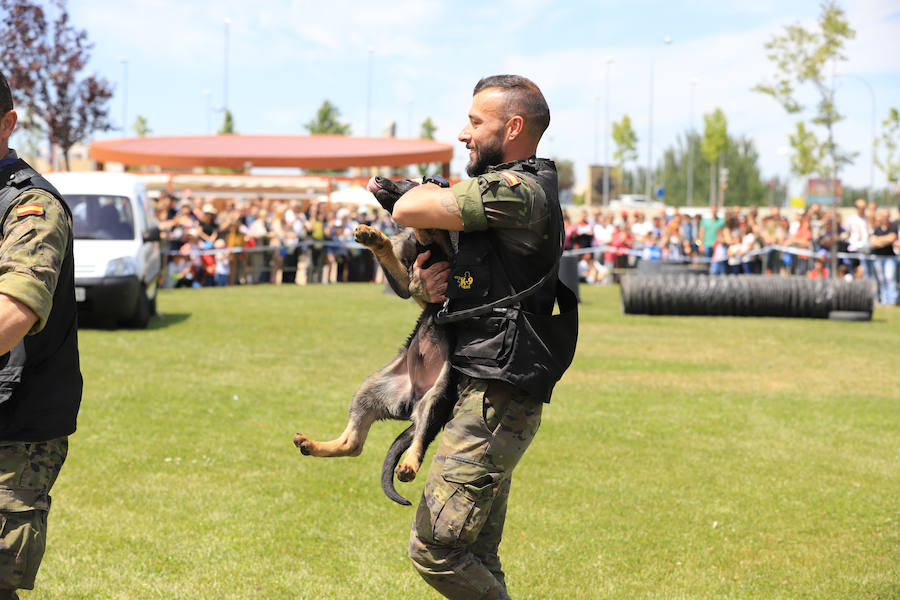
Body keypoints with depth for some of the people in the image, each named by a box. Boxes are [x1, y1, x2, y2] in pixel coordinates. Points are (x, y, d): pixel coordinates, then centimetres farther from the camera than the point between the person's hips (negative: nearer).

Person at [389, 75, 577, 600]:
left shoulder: (518, 191, -15)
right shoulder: (505, 194, 19)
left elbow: (408, 210, -18)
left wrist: (428, 190, 5)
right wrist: (426, 285, -3)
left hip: (496, 402, -11)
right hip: (486, 398, 11)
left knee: (434, 547, -11)